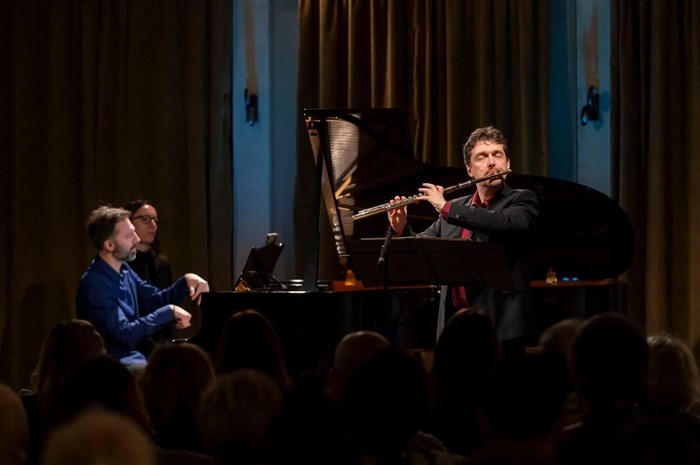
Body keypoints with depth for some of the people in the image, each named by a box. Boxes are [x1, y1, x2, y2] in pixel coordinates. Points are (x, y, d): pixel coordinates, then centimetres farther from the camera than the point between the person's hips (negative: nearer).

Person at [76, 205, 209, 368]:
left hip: (134, 356, 9)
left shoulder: (123, 270, 9)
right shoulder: (94, 284, -20)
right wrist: (169, 312, -20)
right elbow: (124, 333, -24)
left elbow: (156, 300, 17)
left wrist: (186, 281, -1)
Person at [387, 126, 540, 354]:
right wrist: (401, 229, -1)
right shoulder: (455, 209, 16)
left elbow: (506, 223, -21)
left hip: (501, 326, -5)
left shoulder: (522, 200, 1)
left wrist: (447, 207, -17)